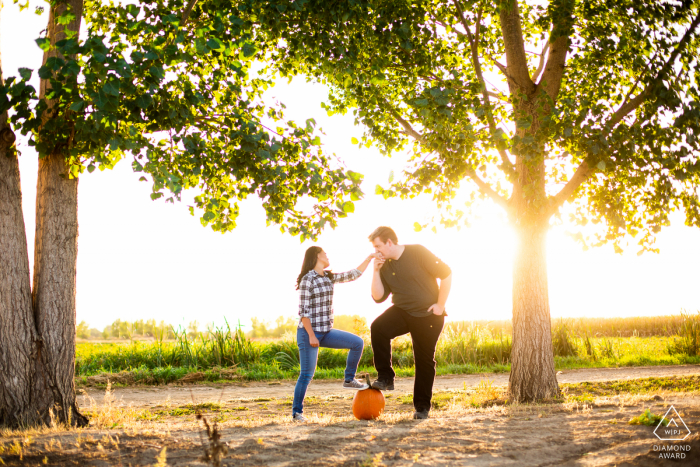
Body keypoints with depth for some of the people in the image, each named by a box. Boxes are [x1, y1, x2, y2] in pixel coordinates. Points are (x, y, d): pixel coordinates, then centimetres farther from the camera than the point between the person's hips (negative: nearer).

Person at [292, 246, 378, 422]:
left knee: (357, 343, -2)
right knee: (307, 374, -4)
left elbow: (354, 275, 16)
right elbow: (303, 310, -15)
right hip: (309, 332, -7)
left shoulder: (329, 277, 11)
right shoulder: (307, 279, -12)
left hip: (326, 332, 8)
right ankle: (296, 412, 9)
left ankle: (349, 380, 11)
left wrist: (370, 258, 13)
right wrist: (311, 336, -19)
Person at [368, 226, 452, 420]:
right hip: (402, 311, 4)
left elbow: (446, 274, -11)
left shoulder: (417, 252, -13)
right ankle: (385, 378, -17)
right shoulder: (384, 266, 3)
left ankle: (422, 406, 15)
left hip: (428, 316, -4)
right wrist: (376, 272, -9)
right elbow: (378, 297, 2)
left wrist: (440, 305, -11)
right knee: (378, 327, -26)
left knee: (425, 360, 1)